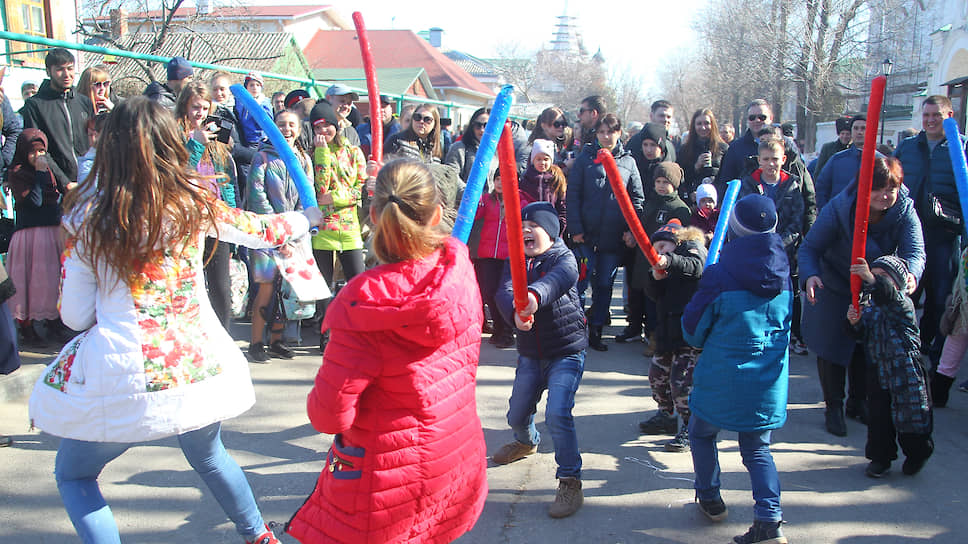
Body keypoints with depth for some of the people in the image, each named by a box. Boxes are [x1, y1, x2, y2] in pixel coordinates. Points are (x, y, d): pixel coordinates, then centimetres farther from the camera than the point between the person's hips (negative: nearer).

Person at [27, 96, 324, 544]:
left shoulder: (87, 221, -8)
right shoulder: (194, 204, -3)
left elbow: (75, 316, -1)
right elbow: (259, 230, 15)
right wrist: (309, 217, 33)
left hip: (124, 379, -3)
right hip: (199, 367, 3)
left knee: (72, 476, 21)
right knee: (209, 456, 32)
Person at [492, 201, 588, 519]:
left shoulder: (563, 259, -13)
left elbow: (559, 278, -38)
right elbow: (505, 292, -21)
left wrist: (535, 295, -61)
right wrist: (515, 310, -45)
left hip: (566, 352, -5)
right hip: (530, 353, 6)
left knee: (557, 414, -21)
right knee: (517, 415, 18)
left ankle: (570, 482, -5)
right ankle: (526, 442, 53)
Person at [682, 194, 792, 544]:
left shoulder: (720, 276, -17)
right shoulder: (782, 274, -1)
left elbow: (692, 330, -7)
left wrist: (699, 342, 15)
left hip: (722, 377, -4)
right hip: (768, 381, 4)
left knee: (702, 434, 21)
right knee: (757, 448, 14)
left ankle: (710, 499, 31)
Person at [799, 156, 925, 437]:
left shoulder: (905, 211, -20)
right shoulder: (838, 209, -26)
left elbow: (915, 251, -32)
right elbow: (809, 248, -24)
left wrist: (910, 274, -56)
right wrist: (810, 276, -46)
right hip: (834, 289, -2)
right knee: (832, 346, 2)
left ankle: (858, 403, 35)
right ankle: (833, 407, 22)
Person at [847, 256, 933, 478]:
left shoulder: (903, 303, -11)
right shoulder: (869, 306, 6)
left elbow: (889, 294, -34)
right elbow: (861, 335, 4)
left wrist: (872, 279, -50)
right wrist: (855, 323, -18)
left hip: (904, 370, -5)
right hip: (877, 369, 5)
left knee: (909, 414, 6)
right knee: (878, 416, 7)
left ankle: (916, 454, 28)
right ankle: (880, 457, 20)